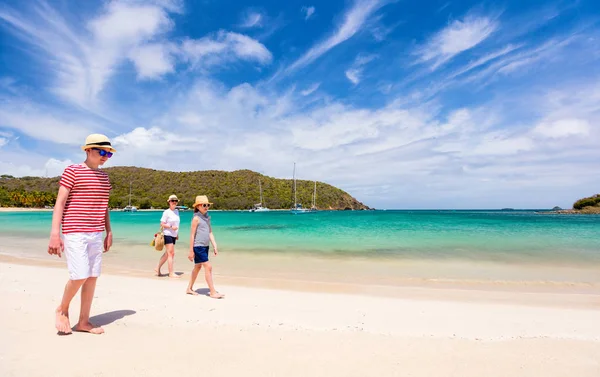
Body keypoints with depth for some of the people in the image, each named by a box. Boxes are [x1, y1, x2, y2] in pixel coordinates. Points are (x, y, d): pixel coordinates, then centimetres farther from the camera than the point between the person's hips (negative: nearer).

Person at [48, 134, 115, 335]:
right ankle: (62, 309, 19)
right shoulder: (72, 171, -5)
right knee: (80, 276, -10)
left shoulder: (104, 177, 13)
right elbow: (60, 202, -10)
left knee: (92, 277, 6)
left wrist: (109, 232, 15)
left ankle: (83, 321, 17)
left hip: (96, 234, 6)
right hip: (75, 233, -6)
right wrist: (55, 233, -16)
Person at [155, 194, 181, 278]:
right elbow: (162, 224, -9)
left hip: (173, 235, 7)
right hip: (167, 234, -7)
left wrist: (177, 234, 20)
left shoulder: (177, 211, 12)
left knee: (167, 254, 13)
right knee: (171, 253, -6)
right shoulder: (166, 212, -9)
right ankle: (171, 273, 0)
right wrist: (171, 227, -21)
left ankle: (158, 269, 27)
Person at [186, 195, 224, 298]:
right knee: (208, 267, -9)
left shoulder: (207, 217, 11)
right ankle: (213, 292, -4)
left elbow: (210, 233, 13)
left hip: (205, 246, 8)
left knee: (198, 267, 16)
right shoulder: (196, 218, -11)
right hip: (198, 247, -8)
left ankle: (189, 288, 30)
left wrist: (215, 246, 9)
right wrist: (191, 251, -11)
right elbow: (192, 235, -11)